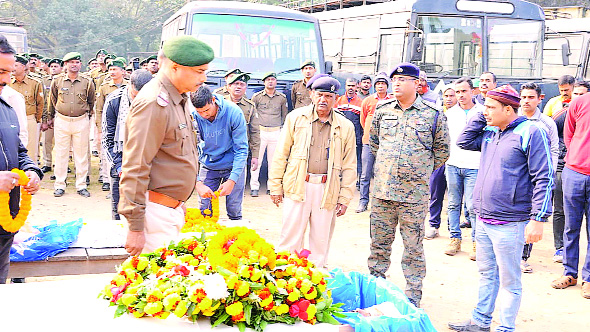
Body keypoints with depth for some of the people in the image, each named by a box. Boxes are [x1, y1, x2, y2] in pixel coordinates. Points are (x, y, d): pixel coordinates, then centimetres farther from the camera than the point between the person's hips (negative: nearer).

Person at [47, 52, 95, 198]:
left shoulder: (87, 82, 1)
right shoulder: (57, 81, 3)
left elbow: (91, 102, 15)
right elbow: (52, 101, 17)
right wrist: (52, 117, 21)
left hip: (81, 122, 0)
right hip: (61, 121, 0)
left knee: (81, 154, 4)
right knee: (61, 154, 4)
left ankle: (81, 185, 13)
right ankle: (59, 186, 12)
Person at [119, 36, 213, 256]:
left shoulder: (178, 98, 12)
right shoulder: (153, 104, -18)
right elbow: (135, 169, -21)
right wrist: (135, 226, -21)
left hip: (172, 209, 9)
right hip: (155, 211, -9)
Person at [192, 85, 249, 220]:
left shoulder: (233, 112, -21)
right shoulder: (194, 117, -17)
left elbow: (241, 149, -17)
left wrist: (232, 180, -25)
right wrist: (198, 183, -27)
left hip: (233, 165, -1)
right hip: (208, 166, 1)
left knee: (234, 212, 2)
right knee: (205, 212, 1)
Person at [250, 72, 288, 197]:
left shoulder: (282, 98, 8)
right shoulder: (257, 96, 2)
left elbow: (284, 115, 20)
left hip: (276, 132, 2)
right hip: (260, 131, -2)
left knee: (274, 161, 4)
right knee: (257, 159, -4)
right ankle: (254, 187, 2)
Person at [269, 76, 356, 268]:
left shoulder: (345, 127, 8)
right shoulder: (295, 118, 7)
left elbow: (350, 166, 10)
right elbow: (280, 155, 8)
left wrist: (345, 198, 5)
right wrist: (275, 186, 3)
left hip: (327, 191, 1)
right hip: (297, 186, -1)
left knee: (321, 241, 6)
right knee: (290, 238, -2)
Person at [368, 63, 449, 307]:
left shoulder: (433, 115, -2)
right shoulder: (382, 111, 7)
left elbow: (442, 150, 8)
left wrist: (421, 172, 8)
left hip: (414, 194, -3)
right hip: (382, 190, 3)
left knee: (413, 246, 6)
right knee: (379, 242, 12)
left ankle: (413, 296, 17)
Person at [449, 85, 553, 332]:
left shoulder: (531, 132, -13)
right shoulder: (490, 133, 10)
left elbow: (544, 179, -15)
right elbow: (464, 141, 17)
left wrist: (538, 219, -19)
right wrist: (482, 117, 7)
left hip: (509, 225, -7)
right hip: (483, 219, 8)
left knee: (509, 281, 5)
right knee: (487, 274, 19)